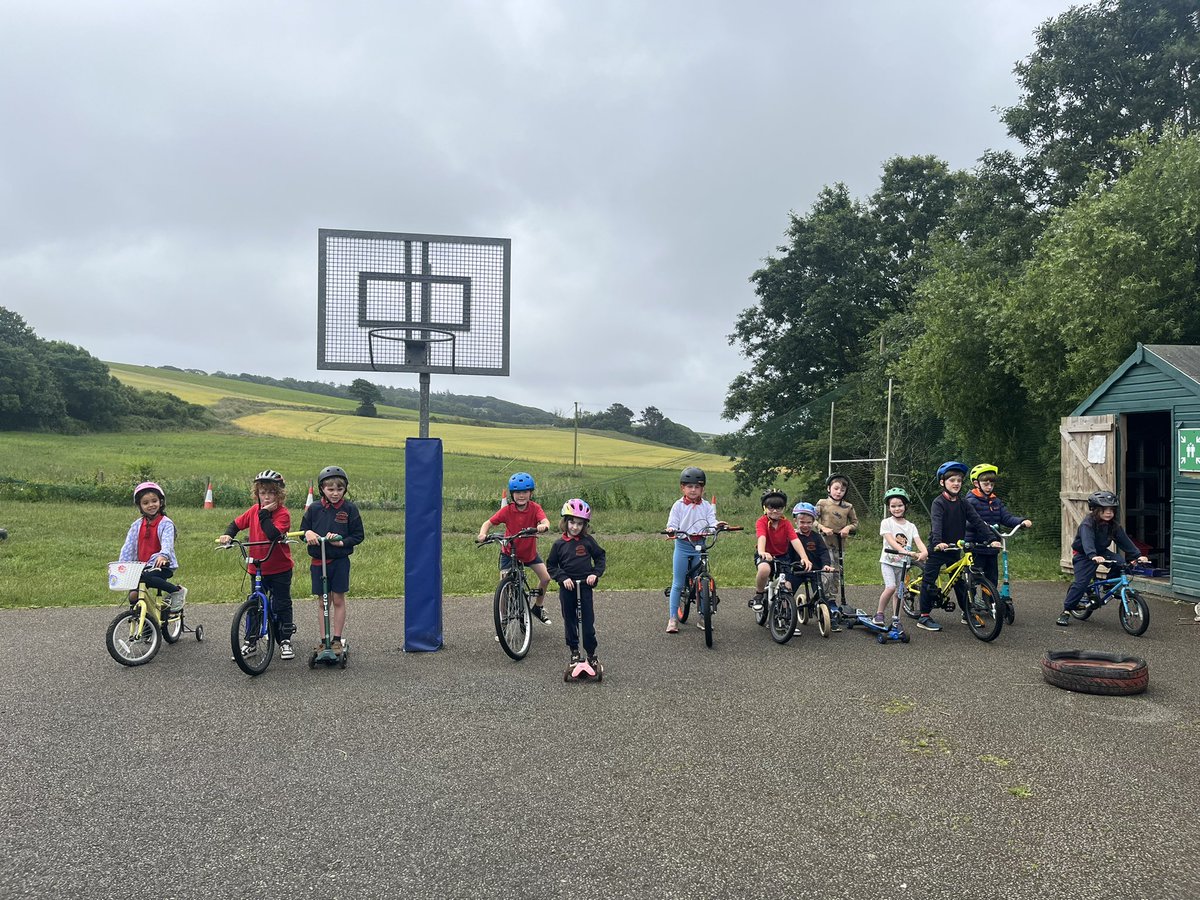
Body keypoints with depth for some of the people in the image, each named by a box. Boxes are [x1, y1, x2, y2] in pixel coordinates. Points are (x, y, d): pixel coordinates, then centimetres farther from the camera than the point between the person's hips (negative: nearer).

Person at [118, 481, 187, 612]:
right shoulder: (137, 525, 8)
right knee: (133, 595, -10)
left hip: (162, 565, -5)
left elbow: (167, 543, -23)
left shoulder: (165, 523, -7)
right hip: (143, 566, 5)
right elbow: (128, 546, 2)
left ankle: (177, 591, -18)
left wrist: (163, 556, -44)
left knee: (145, 578, -33)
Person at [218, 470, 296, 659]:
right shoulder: (254, 511, 1)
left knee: (282, 604, 5)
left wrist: (265, 514, -26)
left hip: (280, 569, -4)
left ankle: (285, 641, 17)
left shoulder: (283, 514, -15)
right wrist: (228, 534, -7)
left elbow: (274, 534, -31)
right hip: (257, 567, 5)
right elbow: (237, 523, 12)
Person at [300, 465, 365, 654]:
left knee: (338, 600, 4)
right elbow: (303, 530, 7)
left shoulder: (350, 509, -5)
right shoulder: (314, 509, -1)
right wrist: (308, 533, -16)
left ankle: (337, 640, 15)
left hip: (340, 561, -2)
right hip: (319, 561, 2)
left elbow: (358, 536, -2)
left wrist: (342, 542, -18)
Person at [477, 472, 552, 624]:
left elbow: (545, 521, -34)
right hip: (509, 552, -2)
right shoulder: (507, 510, -19)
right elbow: (488, 522, -19)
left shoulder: (535, 508, -17)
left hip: (530, 552, 2)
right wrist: (482, 533, -40)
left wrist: (543, 526, -58)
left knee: (546, 578, -4)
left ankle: (538, 607, 24)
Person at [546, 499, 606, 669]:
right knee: (569, 620, 9)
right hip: (567, 587, 1)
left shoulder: (588, 540, -1)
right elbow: (550, 565, 3)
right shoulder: (559, 544, -1)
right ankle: (574, 651, 22)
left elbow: (600, 556, 9)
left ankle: (591, 653, 9)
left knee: (588, 621, 0)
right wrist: (563, 578, -10)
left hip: (585, 585, 0)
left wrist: (596, 573, -5)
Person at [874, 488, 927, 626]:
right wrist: (905, 551, -35)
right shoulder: (886, 523, -6)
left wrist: (924, 552, -32)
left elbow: (918, 541, -9)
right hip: (888, 561, -4)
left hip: (902, 563, 4)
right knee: (890, 587, -21)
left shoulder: (911, 526, 6)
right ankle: (879, 613, -6)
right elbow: (891, 541, -19)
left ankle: (896, 618, 19)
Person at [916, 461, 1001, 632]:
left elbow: (978, 521, -2)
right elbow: (936, 524, -28)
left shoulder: (963, 504, 5)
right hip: (937, 549, -5)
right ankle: (924, 617, 3)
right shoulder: (938, 503, -13)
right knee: (929, 581, -2)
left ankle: (967, 613, 22)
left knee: (960, 581, 10)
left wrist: (992, 539, -14)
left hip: (954, 549, 5)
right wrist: (938, 542, -45)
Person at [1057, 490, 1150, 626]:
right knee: (1081, 583, -18)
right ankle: (1066, 611, -9)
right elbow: (1087, 541, -41)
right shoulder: (1088, 524, -26)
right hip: (1083, 555, -5)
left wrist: (1138, 555, -23)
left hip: (1101, 552, 6)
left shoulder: (1113, 526, -6)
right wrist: (1093, 556, -58)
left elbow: (1125, 541, -10)